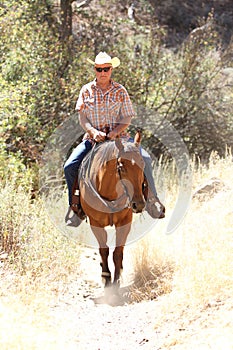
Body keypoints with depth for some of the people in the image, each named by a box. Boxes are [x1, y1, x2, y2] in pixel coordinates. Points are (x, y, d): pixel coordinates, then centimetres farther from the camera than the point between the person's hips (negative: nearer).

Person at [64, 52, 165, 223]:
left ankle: (151, 200, -9)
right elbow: (82, 119, 0)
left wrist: (115, 131, -20)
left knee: (144, 159, -23)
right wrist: (93, 132, -19)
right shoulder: (86, 90, 4)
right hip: (93, 137, 1)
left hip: (118, 136, -1)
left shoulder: (120, 91, 2)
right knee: (70, 167, -17)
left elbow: (127, 119, -1)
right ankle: (76, 206, 2)